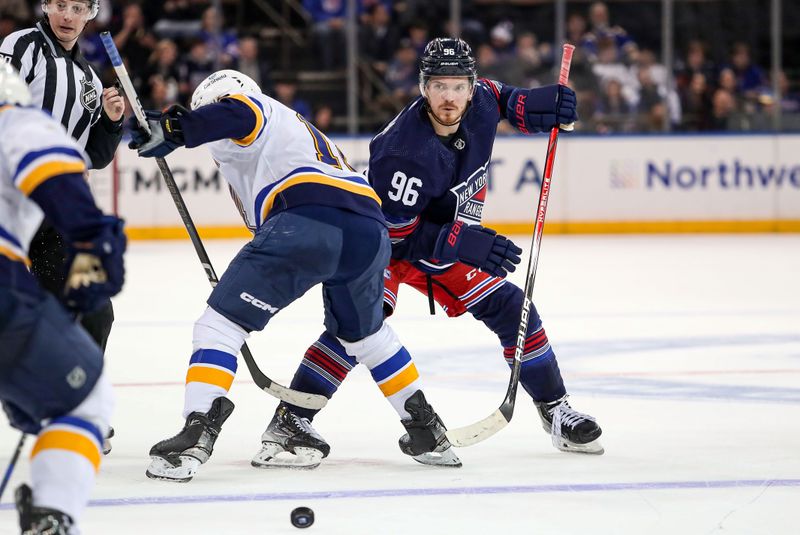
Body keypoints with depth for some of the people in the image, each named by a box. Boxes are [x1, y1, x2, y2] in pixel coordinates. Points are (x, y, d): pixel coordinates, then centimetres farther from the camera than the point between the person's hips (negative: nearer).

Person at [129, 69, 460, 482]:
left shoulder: (258, 109, 17)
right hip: (369, 229, 8)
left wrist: (171, 128, -8)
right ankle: (426, 430, 36)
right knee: (363, 333, 33)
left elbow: (237, 115, -9)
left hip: (307, 224, -8)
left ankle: (198, 432, -19)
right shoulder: (302, 128, 42)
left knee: (221, 321, -4)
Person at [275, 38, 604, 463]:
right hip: (381, 242, -7)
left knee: (510, 308, 3)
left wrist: (533, 104, -5)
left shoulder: (480, 104, -15)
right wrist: (464, 243, -38)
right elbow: (394, 232, -31)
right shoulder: (407, 153, -36)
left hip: (449, 240, 7)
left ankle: (554, 409, 20)